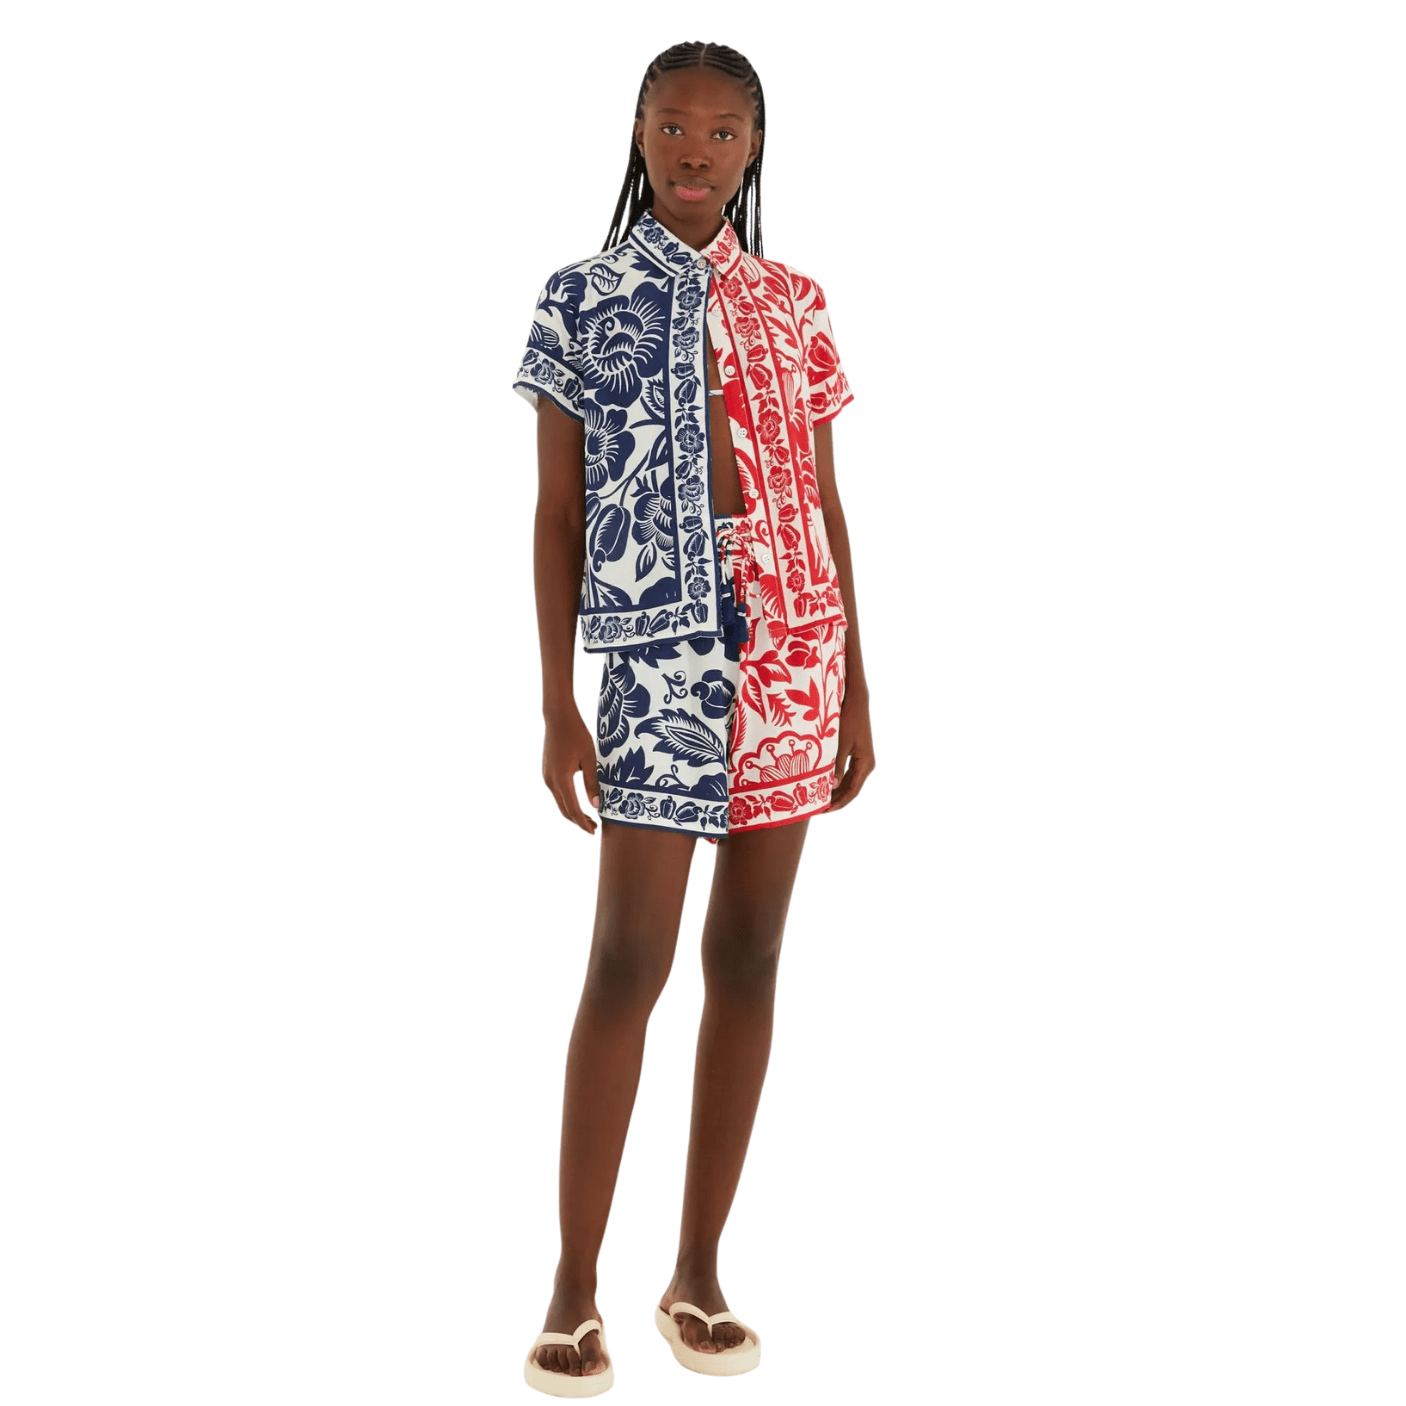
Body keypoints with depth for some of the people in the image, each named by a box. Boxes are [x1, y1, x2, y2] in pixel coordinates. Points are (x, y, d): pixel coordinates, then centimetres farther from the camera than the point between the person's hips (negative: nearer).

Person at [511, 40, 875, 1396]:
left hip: (791, 650, 4)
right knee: (630, 959, -7)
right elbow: (557, 515, 1)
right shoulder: (582, 297, 4)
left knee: (747, 955, 6)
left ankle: (699, 1269, 16)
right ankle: (574, 1289, 3)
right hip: (659, 654, -3)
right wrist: (556, 707, -5)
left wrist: (855, 687, 9)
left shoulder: (794, 304, 12)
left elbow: (826, 506, 13)